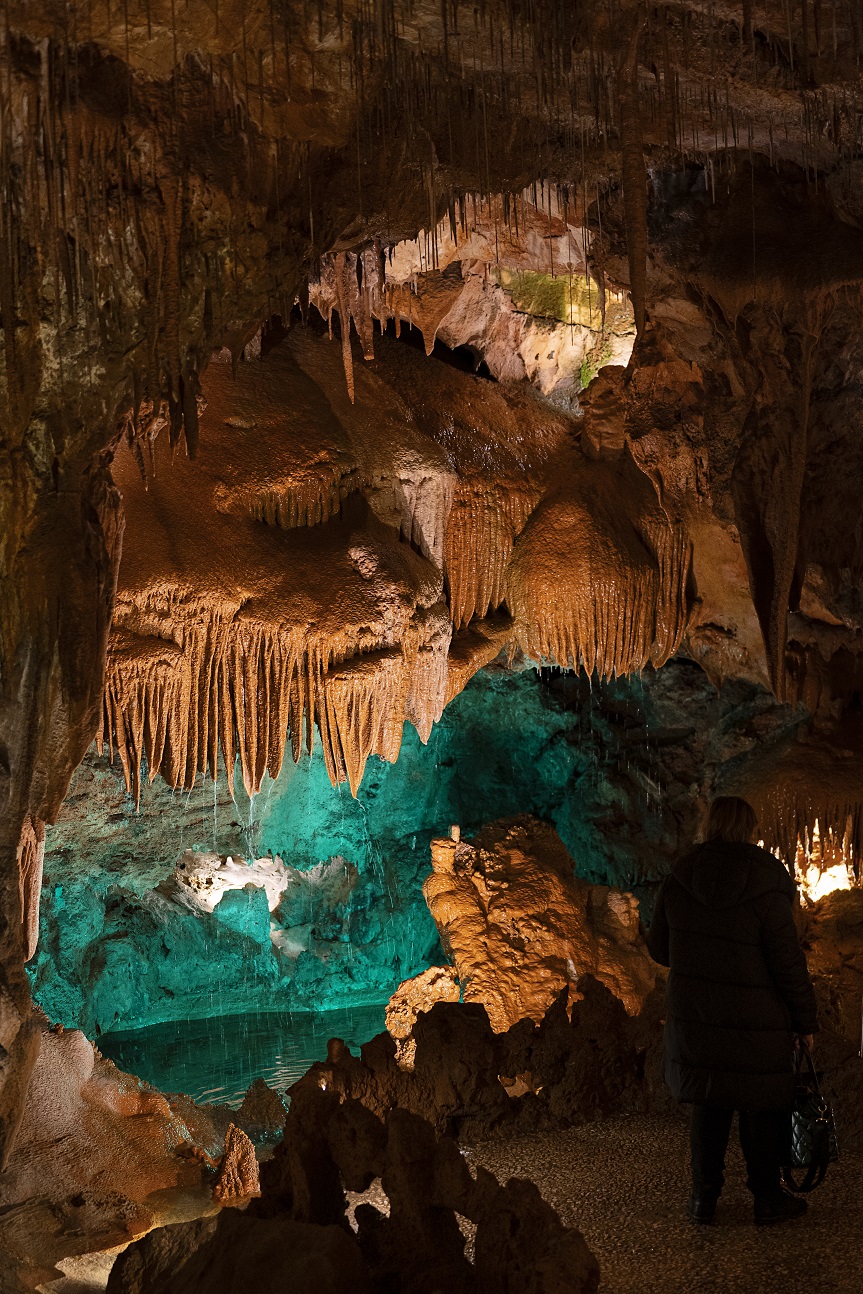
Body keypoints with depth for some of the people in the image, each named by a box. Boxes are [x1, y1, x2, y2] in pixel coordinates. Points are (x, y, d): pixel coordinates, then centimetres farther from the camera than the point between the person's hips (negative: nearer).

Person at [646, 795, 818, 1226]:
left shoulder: (677, 882, -3)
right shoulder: (766, 890, -17)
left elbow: (659, 948, 6)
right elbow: (788, 964, -13)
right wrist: (805, 1021, -1)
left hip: (693, 1016, 4)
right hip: (755, 1022, -4)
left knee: (708, 1105, 16)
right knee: (762, 1108, 11)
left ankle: (704, 1196, 21)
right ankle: (767, 1198, 22)